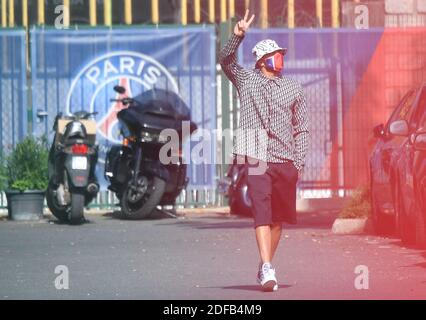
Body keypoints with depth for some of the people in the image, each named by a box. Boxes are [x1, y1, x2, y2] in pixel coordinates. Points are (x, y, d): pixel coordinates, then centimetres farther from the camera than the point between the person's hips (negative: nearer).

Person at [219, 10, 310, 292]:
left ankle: (266, 266, 20)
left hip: (286, 161, 3)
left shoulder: (294, 89, 12)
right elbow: (226, 60, -5)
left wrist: (299, 163, 5)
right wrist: (237, 37, -21)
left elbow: (302, 129, 13)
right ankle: (268, 269, -22)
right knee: (262, 212, -13)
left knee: (279, 217, 6)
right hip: (257, 159, -3)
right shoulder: (246, 80, 9)